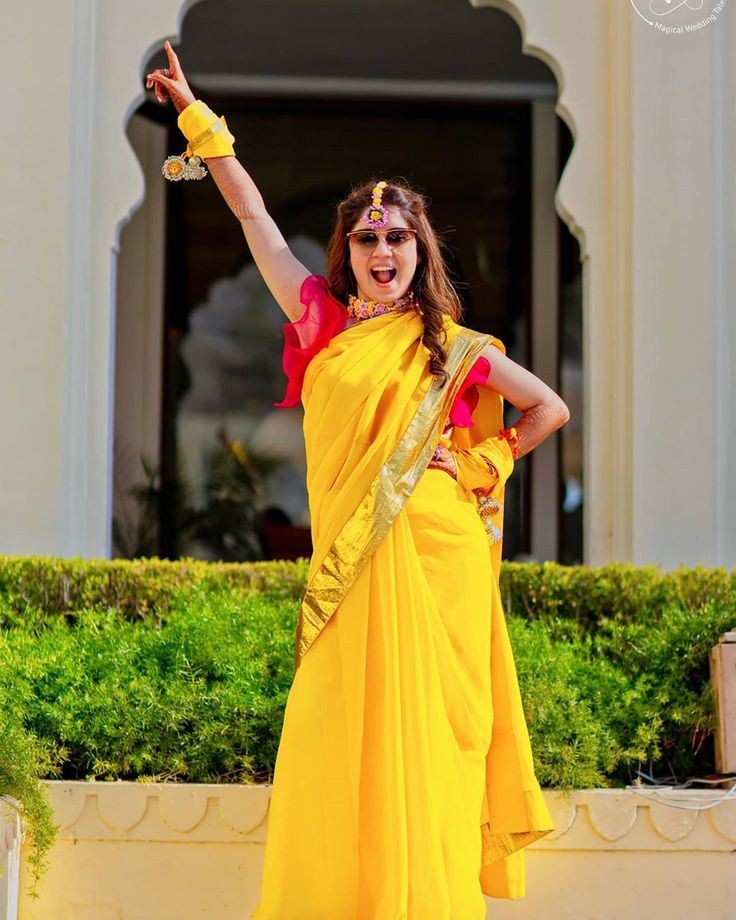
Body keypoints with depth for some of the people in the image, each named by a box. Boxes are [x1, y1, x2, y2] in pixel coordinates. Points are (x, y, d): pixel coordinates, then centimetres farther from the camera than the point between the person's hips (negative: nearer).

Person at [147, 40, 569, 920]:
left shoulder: (451, 347, 6)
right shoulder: (326, 323, 10)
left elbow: (550, 407, 14)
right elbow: (254, 217, 14)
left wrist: (479, 466, 5)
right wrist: (197, 118, 17)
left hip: (432, 550, -2)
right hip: (349, 558, 2)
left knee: (424, 729, -2)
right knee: (338, 736, 1)